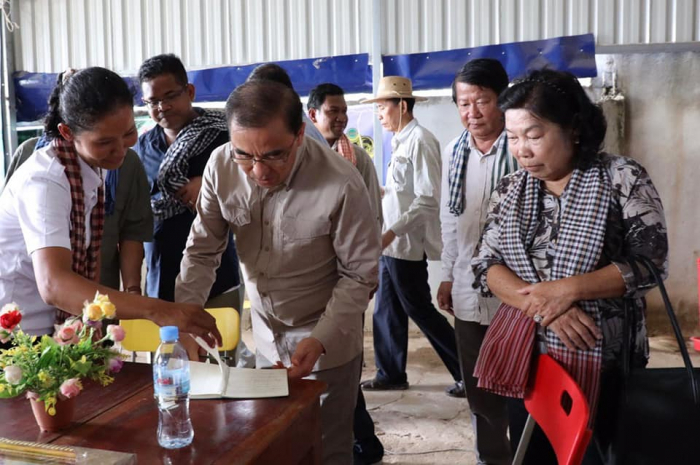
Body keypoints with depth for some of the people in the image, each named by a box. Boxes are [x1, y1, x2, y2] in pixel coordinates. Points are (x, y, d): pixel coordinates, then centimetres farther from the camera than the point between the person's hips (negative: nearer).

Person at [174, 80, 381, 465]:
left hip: (327, 339, -4)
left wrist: (321, 340, -26)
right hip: (265, 334, 5)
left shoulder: (341, 185, -29)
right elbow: (202, 250, -7)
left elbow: (359, 275, -17)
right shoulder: (221, 166, -17)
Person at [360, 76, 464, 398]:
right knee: (387, 310, 14)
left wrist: (392, 232, -23)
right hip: (393, 243, 9)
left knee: (420, 311, 1)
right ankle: (390, 374, 27)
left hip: (407, 244, -9)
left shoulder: (420, 140, -15)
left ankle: (468, 370, 14)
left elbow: (428, 200, -20)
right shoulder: (400, 142, 13)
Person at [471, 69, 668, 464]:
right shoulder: (510, 189, 3)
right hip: (524, 357, 4)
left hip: (598, 360, -3)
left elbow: (649, 261, -11)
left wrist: (569, 288, -21)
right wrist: (542, 305, -17)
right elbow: (487, 266, -1)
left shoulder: (623, 178, -9)